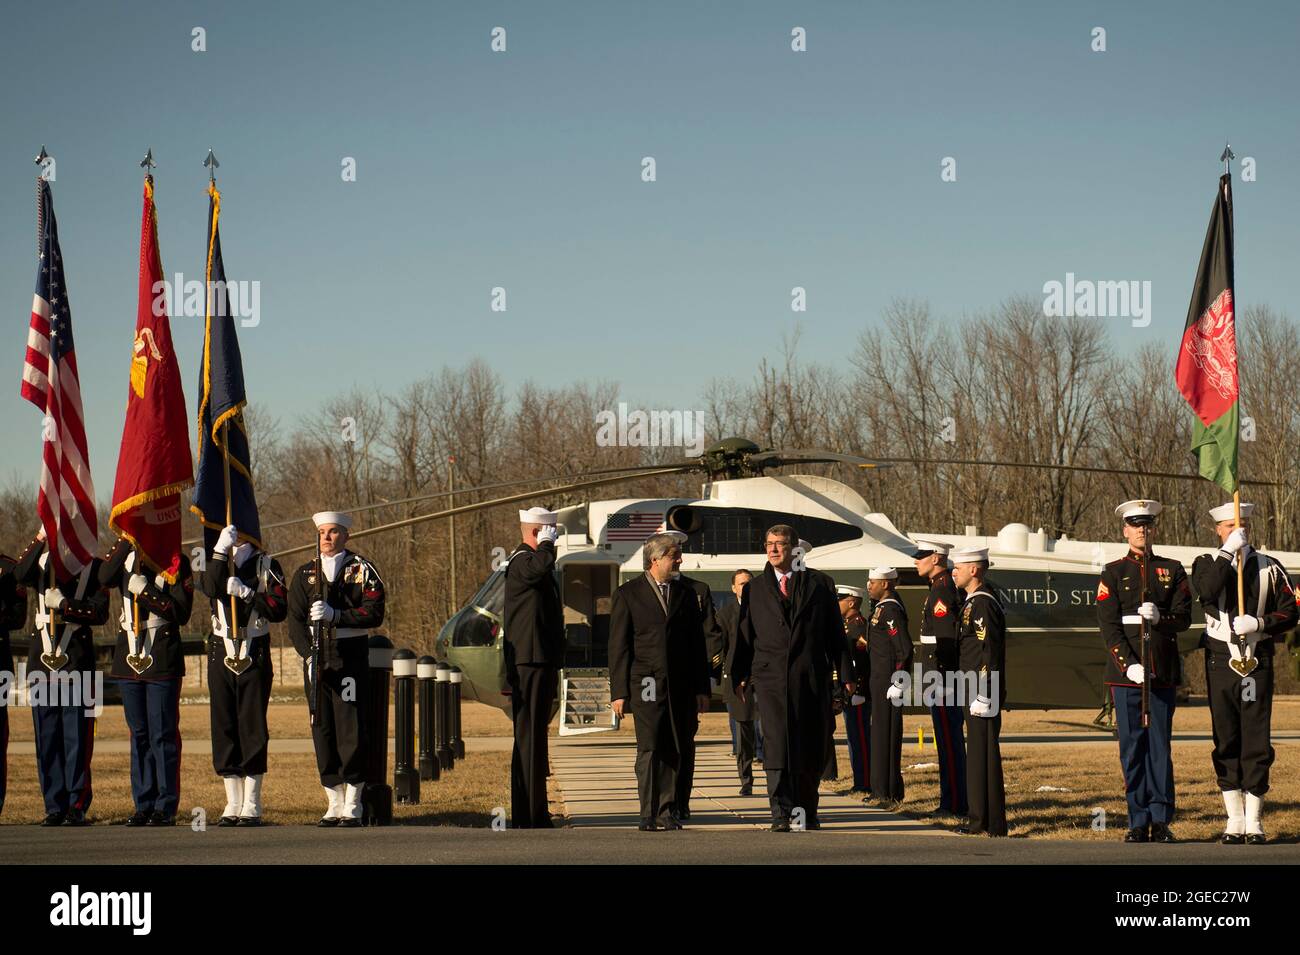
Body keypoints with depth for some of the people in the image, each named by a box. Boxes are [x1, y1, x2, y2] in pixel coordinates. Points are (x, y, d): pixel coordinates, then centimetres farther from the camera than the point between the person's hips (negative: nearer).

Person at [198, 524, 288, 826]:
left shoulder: (267, 565, 5)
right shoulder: (215, 561, 10)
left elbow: (279, 609, -5)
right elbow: (210, 589, -13)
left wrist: (245, 592, -15)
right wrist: (221, 549, -20)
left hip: (255, 653, -2)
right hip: (221, 651, 2)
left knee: (252, 727, -3)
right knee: (223, 726, 2)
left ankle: (252, 806, 0)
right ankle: (233, 805, 8)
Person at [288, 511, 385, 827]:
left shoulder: (362, 570, 3)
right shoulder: (305, 574, 12)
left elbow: (374, 613, -6)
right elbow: (295, 620, 7)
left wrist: (335, 615, -17)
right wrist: (309, 654, -8)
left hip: (351, 657, -3)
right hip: (316, 658, 3)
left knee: (351, 730, -7)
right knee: (323, 729, 4)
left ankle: (352, 807, -3)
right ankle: (334, 805, 11)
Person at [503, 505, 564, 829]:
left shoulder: (532, 559, 22)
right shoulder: (521, 560, -12)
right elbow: (540, 567, -38)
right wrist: (546, 544, -18)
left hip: (541, 663, 11)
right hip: (530, 664, -11)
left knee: (534, 735, 14)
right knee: (529, 737, -10)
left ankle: (533, 813, 21)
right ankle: (529, 815, -11)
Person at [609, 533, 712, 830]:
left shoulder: (686, 592, 12)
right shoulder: (628, 594, 2)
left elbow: (698, 643, 14)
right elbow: (618, 646, 1)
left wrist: (702, 688, 9)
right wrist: (618, 692, -5)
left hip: (681, 686, 3)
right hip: (647, 684, -3)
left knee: (677, 749, 3)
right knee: (649, 750, -5)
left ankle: (667, 810, 12)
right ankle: (648, 814, 1)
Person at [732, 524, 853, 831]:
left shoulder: (819, 584, 9)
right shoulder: (754, 589, 13)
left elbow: (835, 631, 9)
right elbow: (745, 634, 12)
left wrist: (845, 673, 5)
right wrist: (740, 675, 3)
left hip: (812, 677, 0)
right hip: (771, 676, 0)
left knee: (812, 748, 5)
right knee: (778, 745, -10)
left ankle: (807, 811, 19)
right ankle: (781, 813, -11)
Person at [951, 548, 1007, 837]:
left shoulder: (983, 604, -15)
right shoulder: (973, 602, 17)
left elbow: (990, 653, -20)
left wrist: (983, 697, -22)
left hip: (983, 693, -10)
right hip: (975, 691, 10)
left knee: (984, 753, -7)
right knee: (979, 752, 12)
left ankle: (991, 824, -5)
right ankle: (982, 819, 18)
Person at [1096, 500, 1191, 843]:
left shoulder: (1172, 570, 11)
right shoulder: (1113, 573, 7)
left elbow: (1184, 618, 5)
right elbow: (1108, 625, -2)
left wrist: (1159, 617, -17)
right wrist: (1128, 664, -14)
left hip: (1163, 671, 1)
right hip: (1125, 670, -1)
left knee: (1160, 745, 0)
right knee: (1132, 746, 0)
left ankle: (1161, 822, 3)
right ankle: (1138, 823, 5)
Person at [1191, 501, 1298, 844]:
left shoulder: (1270, 567, 8)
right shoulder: (1207, 563, 8)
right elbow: (1206, 591, -15)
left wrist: (1259, 623, -13)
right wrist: (1228, 551, -16)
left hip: (1258, 660, 0)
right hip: (1220, 659, 0)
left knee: (1256, 738, -4)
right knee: (1226, 740, 2)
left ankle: (1255, 822, 1)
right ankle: (1234, 820, 8)